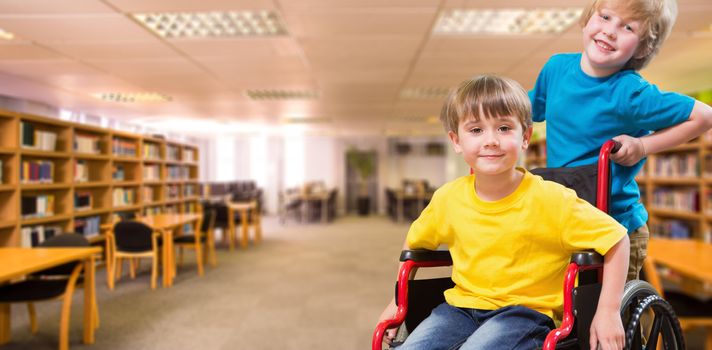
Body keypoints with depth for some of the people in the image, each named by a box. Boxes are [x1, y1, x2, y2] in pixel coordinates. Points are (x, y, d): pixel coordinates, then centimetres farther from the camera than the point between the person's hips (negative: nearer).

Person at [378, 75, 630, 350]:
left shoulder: (550, 199, -15)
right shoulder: (448, 198, -3)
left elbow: (616, 238, -7)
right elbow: (414, 242, 14)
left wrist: (609, 311, -11)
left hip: (526, 310, -3)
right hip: (461, 306, 4)